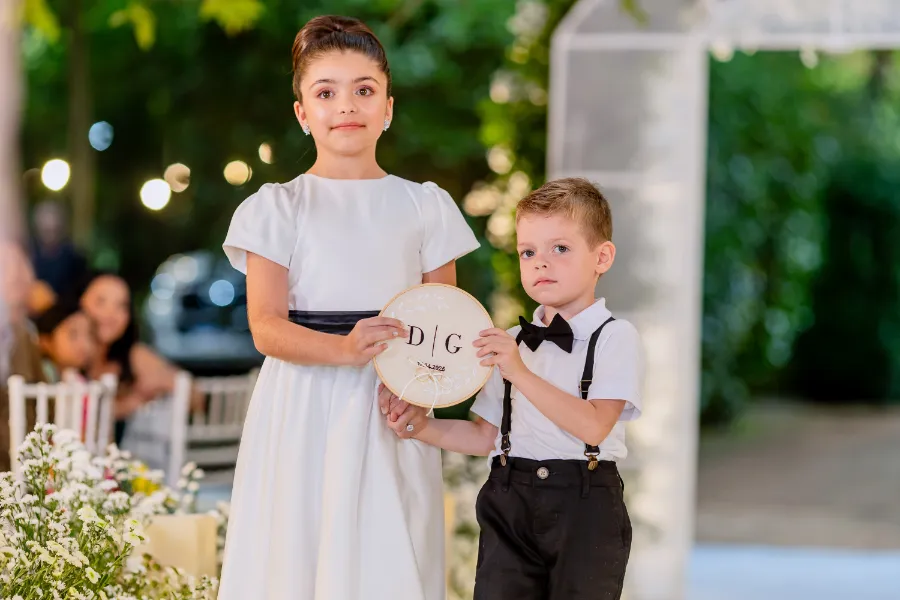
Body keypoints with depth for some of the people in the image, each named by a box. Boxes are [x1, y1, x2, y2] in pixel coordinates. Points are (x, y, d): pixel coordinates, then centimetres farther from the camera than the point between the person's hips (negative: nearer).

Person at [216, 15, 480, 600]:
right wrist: (344, 350, -24)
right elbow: (267, 327, -5)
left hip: (391, 418, 2)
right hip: (305, 413, -1)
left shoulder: (424, 206, 10)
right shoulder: (279, 208, 4)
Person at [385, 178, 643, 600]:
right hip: (510, 503, 4)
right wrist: (423, 427, -1)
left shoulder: (615, 338, -5)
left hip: (583, 506, -4)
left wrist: (520, 373, -23)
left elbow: (593, 426, -19)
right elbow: (487, 436, 14)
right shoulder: (510, 343, 14)